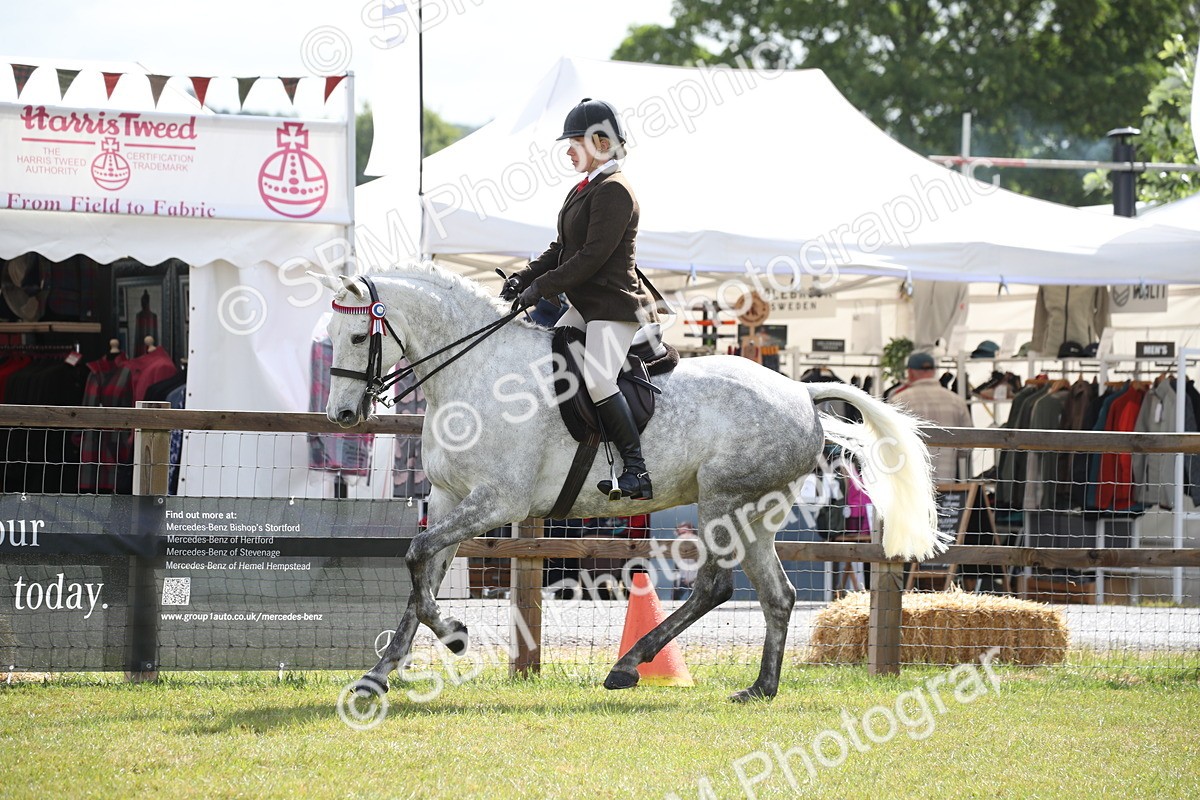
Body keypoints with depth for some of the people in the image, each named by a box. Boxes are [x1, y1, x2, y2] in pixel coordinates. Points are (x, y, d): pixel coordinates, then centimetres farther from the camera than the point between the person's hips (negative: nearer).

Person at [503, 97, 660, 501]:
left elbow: (594, 254, -21)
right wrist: (523, 279, 5)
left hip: (616, 305, -11)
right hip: (585, 306, 11)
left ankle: (637, 469, -24)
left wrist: (542, 287, -20)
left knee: (596, 377, -26)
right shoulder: (584, 190, 17)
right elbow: (561, 249, 19)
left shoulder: (613, 191, -15)